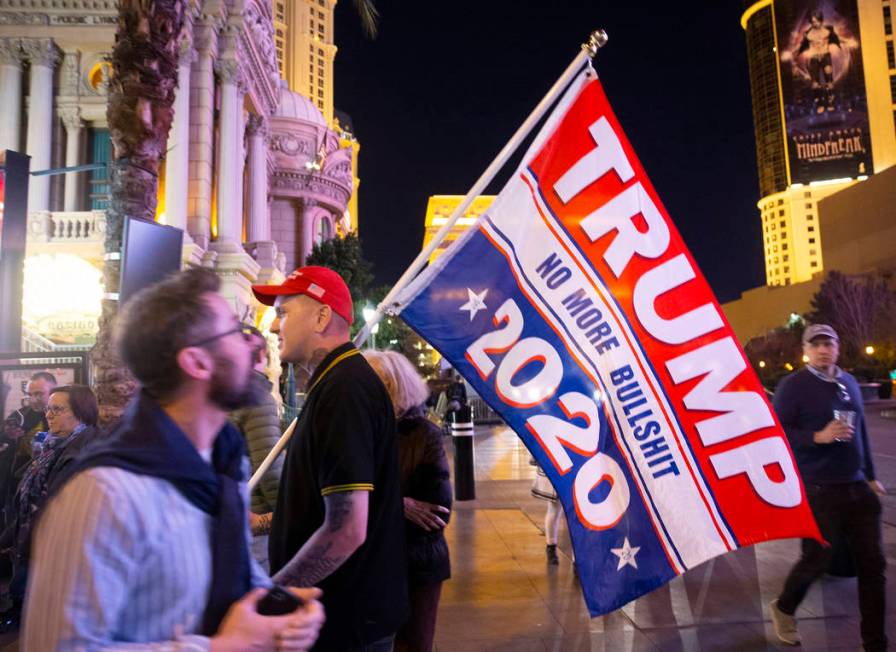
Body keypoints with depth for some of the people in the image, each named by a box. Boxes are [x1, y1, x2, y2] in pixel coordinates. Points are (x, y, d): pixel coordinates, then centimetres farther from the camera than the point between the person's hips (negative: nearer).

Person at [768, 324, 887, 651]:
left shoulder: (849, 383, 10)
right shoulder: (793, 385, -10)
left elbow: (861, 432, 19)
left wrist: (870, 476, 21)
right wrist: (818, 437, -26)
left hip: (856, 488, 6)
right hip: (818, 490, -6)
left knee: (872, 563, 7)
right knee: (817, 558, 2)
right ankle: (783, 608, 30)